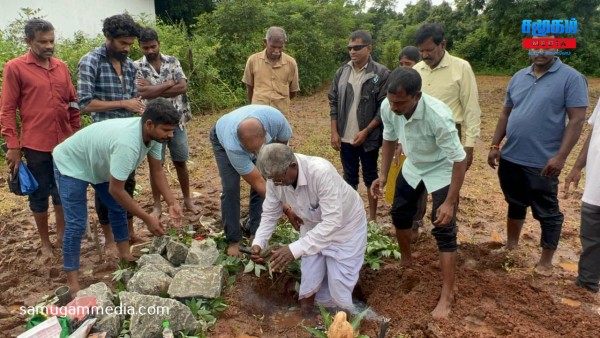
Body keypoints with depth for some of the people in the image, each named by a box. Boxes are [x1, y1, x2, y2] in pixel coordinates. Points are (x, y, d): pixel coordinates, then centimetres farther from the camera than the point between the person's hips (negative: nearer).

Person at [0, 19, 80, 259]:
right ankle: (45, 243, 25)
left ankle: (61, 235, 32)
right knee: (40, 195, 9)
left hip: (65, 143, 4)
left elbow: (72, 102, 13)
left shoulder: (61, 67, 7)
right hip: (36, 146, -4)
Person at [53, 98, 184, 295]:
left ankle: (125, 255, 27)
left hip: (98, 163, 9)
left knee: (118, 207, 12)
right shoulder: (127, 144, -44)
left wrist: (172, 204, -17)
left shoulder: (153, 134, -18)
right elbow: (116, 190, -35)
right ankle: (72, 284, 0)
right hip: (71, 164, -9)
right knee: (77, 224, -9)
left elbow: (157, 171, -7)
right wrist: (147, 219, -28)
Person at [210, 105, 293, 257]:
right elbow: (258, 183, -38)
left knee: (266, 180, -8)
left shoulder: (276, 119, -41)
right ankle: (233, 240, 0)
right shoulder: (232, 146, -46)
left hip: (255, 138, 4)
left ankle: (254, 230, 8)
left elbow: (282, 141, -14)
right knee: (231, 188, -15)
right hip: (222, 138, -3)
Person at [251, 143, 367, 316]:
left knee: (338, 287, -1)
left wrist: (295, 249, -48)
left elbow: (332, 222, -42)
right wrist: (258, 242, -24)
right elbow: (270, 214, -7)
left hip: (345, 225, -5)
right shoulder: (275, 177, -21)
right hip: (313, 226, 5)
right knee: (309, 283, 8)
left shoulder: (321, 172, -41)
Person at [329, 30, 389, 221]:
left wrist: (365, 132, -15)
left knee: (370, 177, 10)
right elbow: (333, 102, 6)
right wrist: (334, 132, 0)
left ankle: (372, 217, 23)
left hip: (368, 138, -3)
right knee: (349, 177, 15)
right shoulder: (342, 72, 4)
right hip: (345, 137, 4)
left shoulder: (381, 73, -9)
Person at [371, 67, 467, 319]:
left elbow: (459, 160, -30)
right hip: (412, 167, 6)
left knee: (443, 230, -9)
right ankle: (406, 261, 41)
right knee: (399, 214, 15)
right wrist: (383, 175, -6)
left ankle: (447, 295, 2)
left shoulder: (438, 116, -39)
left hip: (441, 171, -6)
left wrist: (450, 202, -29)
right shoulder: (388, 108, -22)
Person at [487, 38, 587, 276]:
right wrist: (495, 145, 6)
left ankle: (546, 261, 23)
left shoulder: (571, 78, -8)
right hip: (510, 158, 5)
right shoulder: (518, 77, 9)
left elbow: (577, 120, -12)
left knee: (547, 213, 8)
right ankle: (511, 248, 37)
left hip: (542, 163, -5)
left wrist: (560, 156, -19)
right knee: (515, 205, 20)